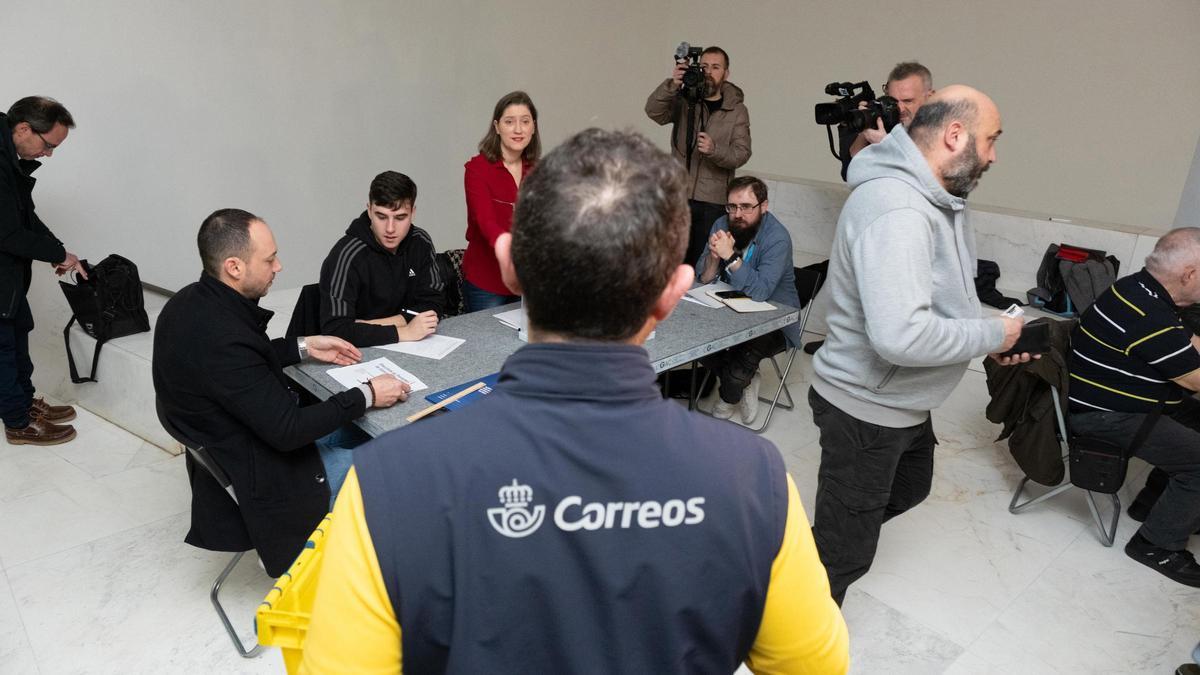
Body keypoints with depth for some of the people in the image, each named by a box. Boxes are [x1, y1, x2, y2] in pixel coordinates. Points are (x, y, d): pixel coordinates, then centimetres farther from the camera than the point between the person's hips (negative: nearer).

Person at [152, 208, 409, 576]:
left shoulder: (192, 302, -6)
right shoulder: (221, 339, -34)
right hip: (259, 476, -9)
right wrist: (367, 395, -21)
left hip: (227, 445, 9)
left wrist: (304, 346, 5)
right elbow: (287, 430, -28)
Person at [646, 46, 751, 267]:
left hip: (713, 201, 0)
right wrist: (672, 85, -31)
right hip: (678, 193, 1)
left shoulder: (737, 110, 4)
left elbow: (742, 154, -5)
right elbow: (654, 111, -13)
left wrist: (714, 150, -24)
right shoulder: (683, 100, 5)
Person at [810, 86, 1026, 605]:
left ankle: (831, 537, 51)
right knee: (843, 555, 4)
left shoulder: (935, 200, 4)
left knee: (910, 487, 33)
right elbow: (899, 334, -39)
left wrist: (991, 340, 1)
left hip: (905, 404, 10)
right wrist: (990, 335, -22)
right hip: (866, 409, -10)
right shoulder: (897, 211, -30)